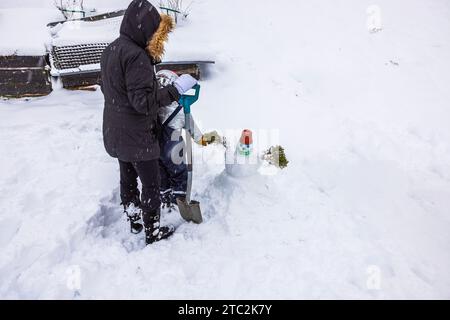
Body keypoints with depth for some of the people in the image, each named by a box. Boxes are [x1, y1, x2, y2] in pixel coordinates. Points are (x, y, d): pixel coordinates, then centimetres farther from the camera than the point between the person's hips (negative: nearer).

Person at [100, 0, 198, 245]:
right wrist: (175, 89, -23)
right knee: (151, 184, 5)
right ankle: (153, 232, 18)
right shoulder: (136, 55, -23)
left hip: (114, 133, 9)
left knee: (128, 178, 21)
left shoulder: (110, 50, 7)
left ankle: (134, 221, 38)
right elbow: (143, 101, -26)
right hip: (136, 137, -9)